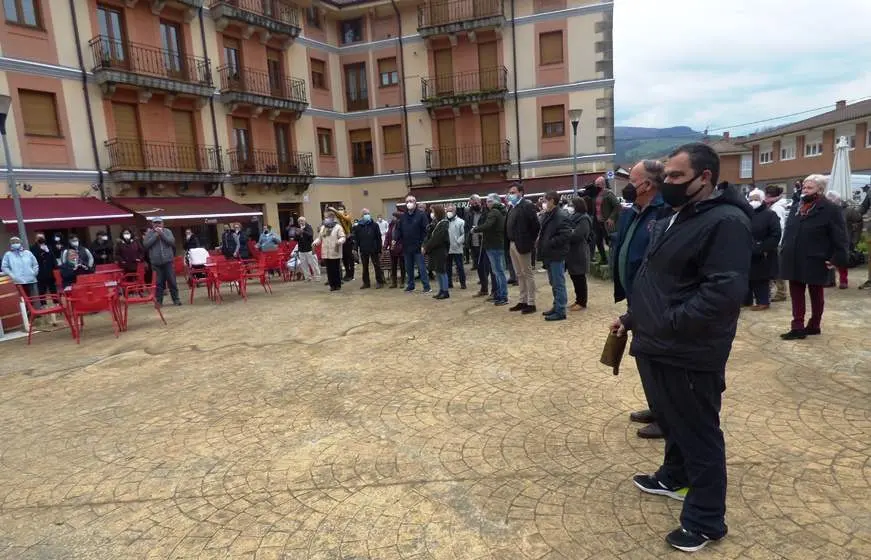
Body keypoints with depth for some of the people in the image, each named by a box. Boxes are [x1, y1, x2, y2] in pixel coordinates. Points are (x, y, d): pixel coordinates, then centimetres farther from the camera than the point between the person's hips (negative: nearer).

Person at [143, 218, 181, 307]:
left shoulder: (167, 231, 6)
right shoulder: (149, 233, 5)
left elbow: (172, 241, -7)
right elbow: (145, 244, -8)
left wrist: (162, 234, -13)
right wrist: (156, 235, -11)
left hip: (168, 261, 0)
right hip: (156, 262, 0)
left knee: (172, 281, 2)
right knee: (159, 282, 3)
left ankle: (176, 299, 10)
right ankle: (158, 301, 11)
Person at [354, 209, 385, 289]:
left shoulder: (374, 225, -2)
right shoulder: (358, 227, 3)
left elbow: (379, 238, -3)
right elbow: (356, 239, 5)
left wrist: (379, 250, -7)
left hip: (374, 250, -3)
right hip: (363, 251, 3)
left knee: (377, 266, 3)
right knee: (365, 267, 11)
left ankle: (379, 282, 11)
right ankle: (366, 283, 20)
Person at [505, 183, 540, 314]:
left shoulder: (527, 205, -12)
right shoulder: (513, 207, 13)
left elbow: (536, 225, -16)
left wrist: (530, 241, -10)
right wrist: (509, 242, 7)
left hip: (522, 245, -8)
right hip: (512, 245, 8)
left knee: (528, 274, 0)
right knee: (519, 275, 14)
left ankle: (531, 303, 6)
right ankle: (523, 301, 23)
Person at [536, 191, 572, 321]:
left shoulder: (561, 216, -16)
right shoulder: (548, 215, 13)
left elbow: (566, 235, -23)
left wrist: (549, 243, -18)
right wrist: (541, 243, 7)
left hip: (556, 256, -9)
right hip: (549, 255, 9)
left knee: (559, 284, -3)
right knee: (554, 284, 17)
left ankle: (560, 311, 3)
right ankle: (556, 306, 28)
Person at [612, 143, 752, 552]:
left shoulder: (726, 222, -18)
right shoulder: (672, 220, 13)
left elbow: (726, 290, -27)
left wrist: (669, 323, -24)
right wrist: (633, 318, 15)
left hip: (689, 355, -9)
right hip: (658, 347, 9)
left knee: (698, 433, 5)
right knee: (671, 421, 26)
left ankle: (705, 521, 22)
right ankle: (675, 478, 48)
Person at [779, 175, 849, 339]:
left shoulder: (831, 210, -8)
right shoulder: (795, 208, 11)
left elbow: (840, 238, -11)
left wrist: (837, 259, -16)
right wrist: (784, 251, 10)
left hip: (815, 262, -5)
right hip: (794, 261, 6)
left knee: (815, 295, 11)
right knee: (796, 295, 5)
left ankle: (814, 326, 23)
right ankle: (798, 327, 9)